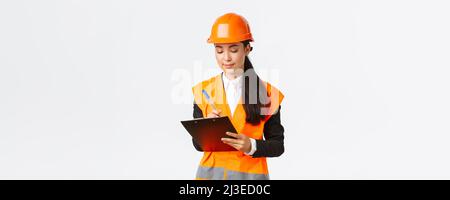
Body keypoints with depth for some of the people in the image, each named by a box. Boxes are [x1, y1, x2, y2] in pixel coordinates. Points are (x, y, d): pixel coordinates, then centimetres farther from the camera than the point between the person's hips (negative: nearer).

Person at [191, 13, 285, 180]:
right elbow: (198, 144, 3)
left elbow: (278, 145, 0)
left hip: (250, 172, -1)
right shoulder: (204, 90, 1)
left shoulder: (266, 92, -4)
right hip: (211, 172, 1)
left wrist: (251, 146, -17)